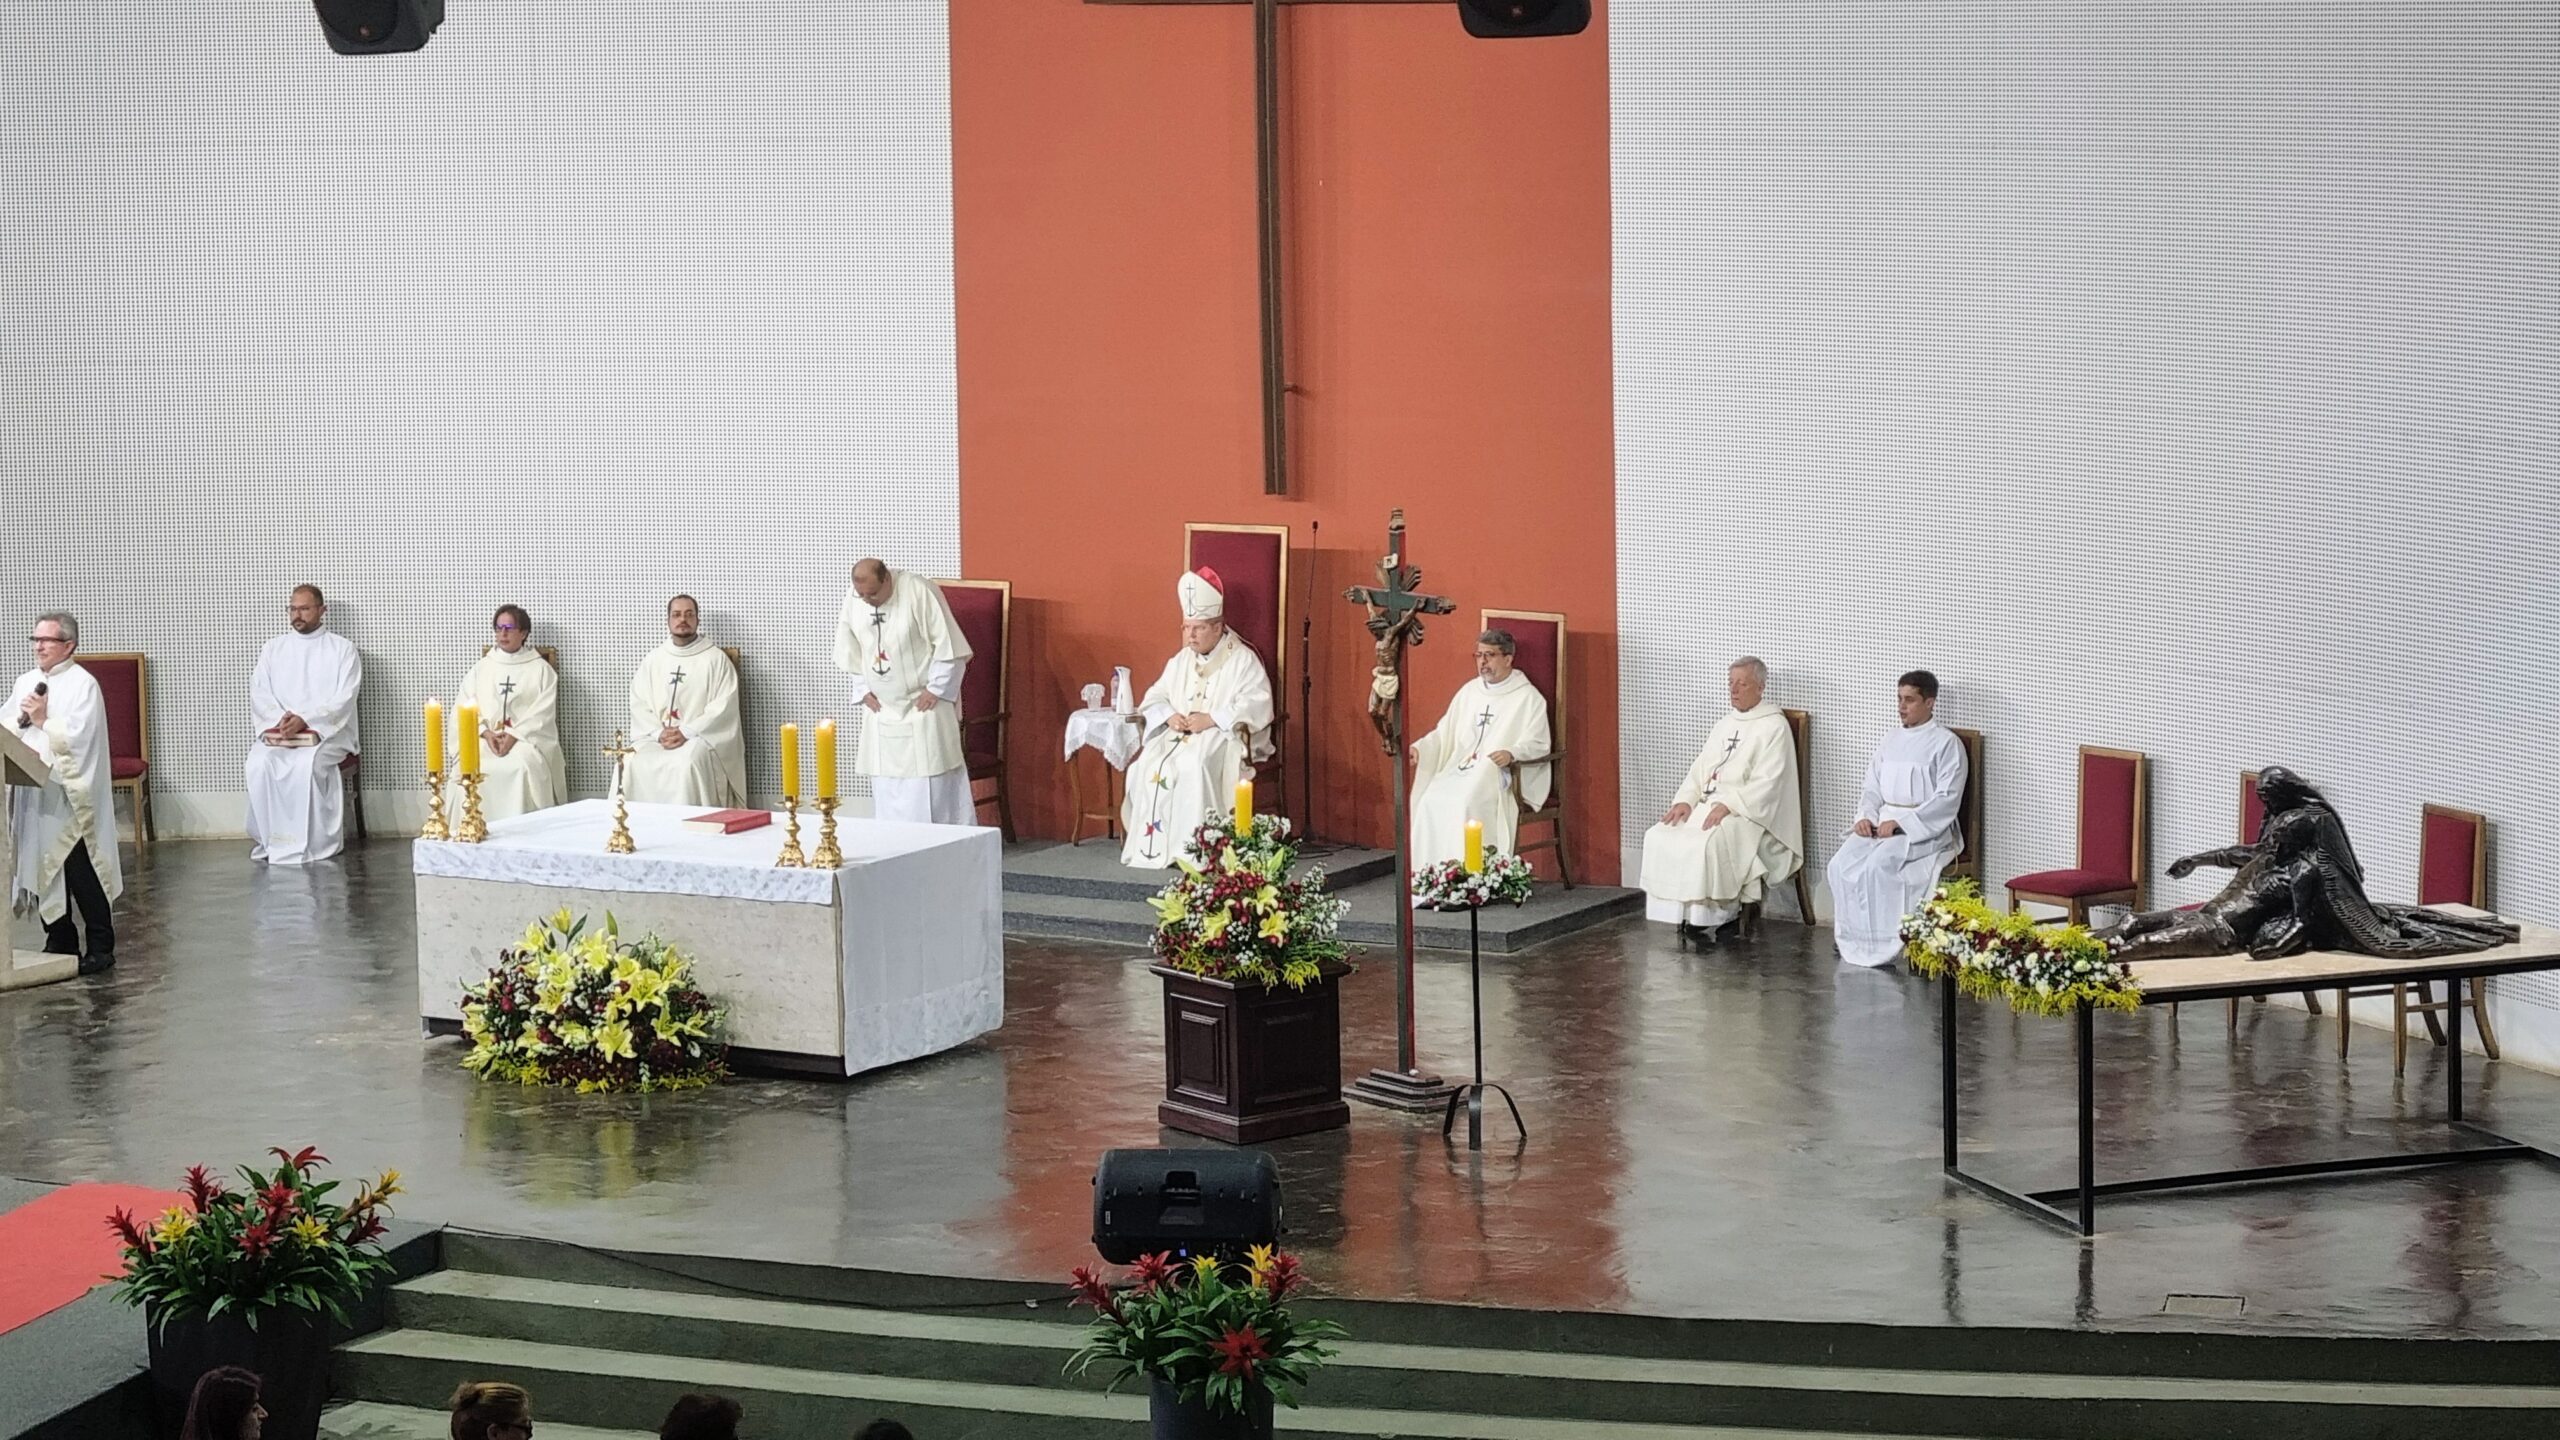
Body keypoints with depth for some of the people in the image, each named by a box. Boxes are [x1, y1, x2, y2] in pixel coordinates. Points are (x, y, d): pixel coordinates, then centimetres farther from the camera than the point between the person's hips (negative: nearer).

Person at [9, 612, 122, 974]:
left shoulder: (83, 685, -6)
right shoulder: (26, 683, 15)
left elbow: (78, 737, -15)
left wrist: (43, 720, -11)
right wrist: (19, 721, -7)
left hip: (69, 797, -7)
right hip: (30, 793, 7)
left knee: (80, 873, -4)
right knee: (43, 871, 9)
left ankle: (100, 947, 3)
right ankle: (60, 943, 18)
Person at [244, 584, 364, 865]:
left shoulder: (342, 649, 4)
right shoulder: (274, 648, 16)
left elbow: (343, 698, -7)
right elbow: (259, 692, 6)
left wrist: (304, 720, -20)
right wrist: (281, 719, -15)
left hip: (327, 731, -3)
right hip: (278, 730, 3)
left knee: (307, 765, -36)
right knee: (259, 764, -30)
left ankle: (311, 843, -26)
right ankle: (270, 839, -21)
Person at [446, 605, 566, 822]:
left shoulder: (540, 669, 8)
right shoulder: (481, 668, 17)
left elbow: (542, 713, -2)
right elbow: (464, 706, 7)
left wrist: (514, 736, -15)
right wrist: (486, 733, -11)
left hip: (527, 738, -2)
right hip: (486, 738, 2)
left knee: (522, 766, -35)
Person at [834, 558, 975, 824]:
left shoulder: (919, 592, -18)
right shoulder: (853, 599, -1)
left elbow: (949, 645, -14)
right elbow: (849, 652, 13)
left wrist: (936, 689, -14)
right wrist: (863, 690, 6)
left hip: (924, 704, -5)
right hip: (882, 707, 5)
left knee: (931, 781, -7)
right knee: (886, 784, 5)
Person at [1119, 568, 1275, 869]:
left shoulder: (1243, 660, -2)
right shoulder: (1180, 660, 19)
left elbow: (1257, 707, -14)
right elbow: (1154, 697, 18)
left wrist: (1212, 719, -20)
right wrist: (1169, 716, -6)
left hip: (1225, 737, -6)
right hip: (1179, 735, 6)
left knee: (1195, 766, -36)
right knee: (1147, 766, -23)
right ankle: (1151, 845, -23)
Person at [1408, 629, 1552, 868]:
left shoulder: (1528, 697, 2)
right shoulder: (1469, 691, 21)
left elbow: (1538, 745, -6)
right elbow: (1444, 732, 22)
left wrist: (1511, 754, -27)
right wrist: (1418, 748, 3)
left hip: (1501, 776, -5)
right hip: (1461, 770, 5)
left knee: (1468, 802, -35)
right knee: (1430, 802, -23)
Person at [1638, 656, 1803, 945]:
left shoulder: (1774, 727, -4)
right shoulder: (1725, 726, 21)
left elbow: (1766, 783, -14)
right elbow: (1699, 770, 20)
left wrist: (1727, 805, -23)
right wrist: (1684, 800, 0)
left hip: (1749, 813, -8)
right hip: (1708, 806, 8)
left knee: (1707, 843, -35)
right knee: (1659, 838, -15)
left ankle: (1711, 916, -22)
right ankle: (1682, 911, -16)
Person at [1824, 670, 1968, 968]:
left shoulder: (1946, 743, -3)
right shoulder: (1892, 742, 18)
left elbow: (1947, 800, -11)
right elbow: (1872, 788, 20)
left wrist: (1899, 823, -18)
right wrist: (1866, 817, -3)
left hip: (1925, 829, -6)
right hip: (1883, 822, 6)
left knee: (1878, 864, -31)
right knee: (1842, 863, -19)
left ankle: (1879, 946, -23)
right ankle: (1851, 940, -13)